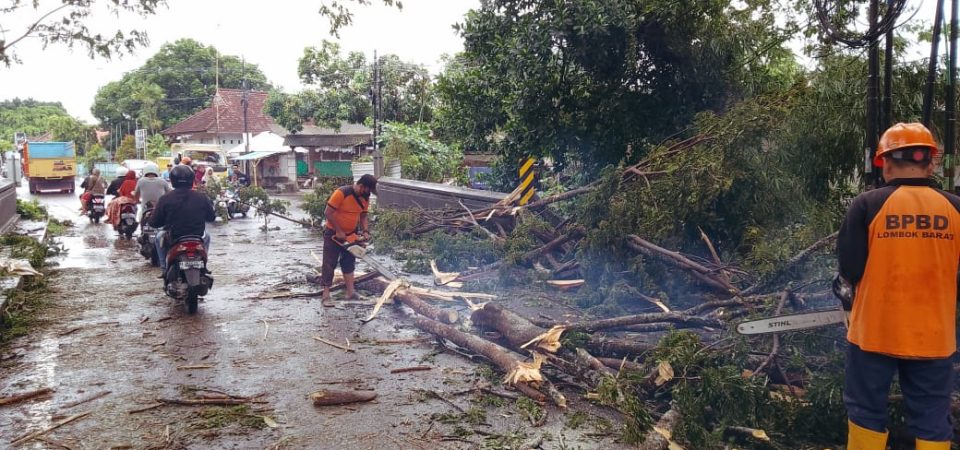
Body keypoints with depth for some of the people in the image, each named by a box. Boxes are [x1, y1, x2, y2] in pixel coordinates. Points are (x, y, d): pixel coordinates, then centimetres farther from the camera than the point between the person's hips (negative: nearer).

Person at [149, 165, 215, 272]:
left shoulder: (165, 199, -10)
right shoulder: (202, 197, -7)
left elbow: (154, 223, -6)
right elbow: (211, 218, 5)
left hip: (173, 239, 0)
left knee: (159, 236, 33)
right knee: (206, 237, 35)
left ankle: (165, 268, 30)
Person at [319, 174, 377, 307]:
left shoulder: (365, 198, -6)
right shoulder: (341, 193, -27)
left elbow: (363, 216, 6)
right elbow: (328, 213, -25)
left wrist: (365, 231, -12)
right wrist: (339, 232, -22)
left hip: (351, 234, 7)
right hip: (333, 233, -7)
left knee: (349, 262, 10)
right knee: (329, 263, -3)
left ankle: (350, 292, 15)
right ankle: (325, 295, -1)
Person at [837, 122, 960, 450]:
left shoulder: (867, 205, -11)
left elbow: (849, 269, -12)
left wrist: (850, 283, 10)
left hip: (874, 331, -2)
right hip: (934, 336, 2)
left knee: (866, 412, 12)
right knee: (933, 423, 13)